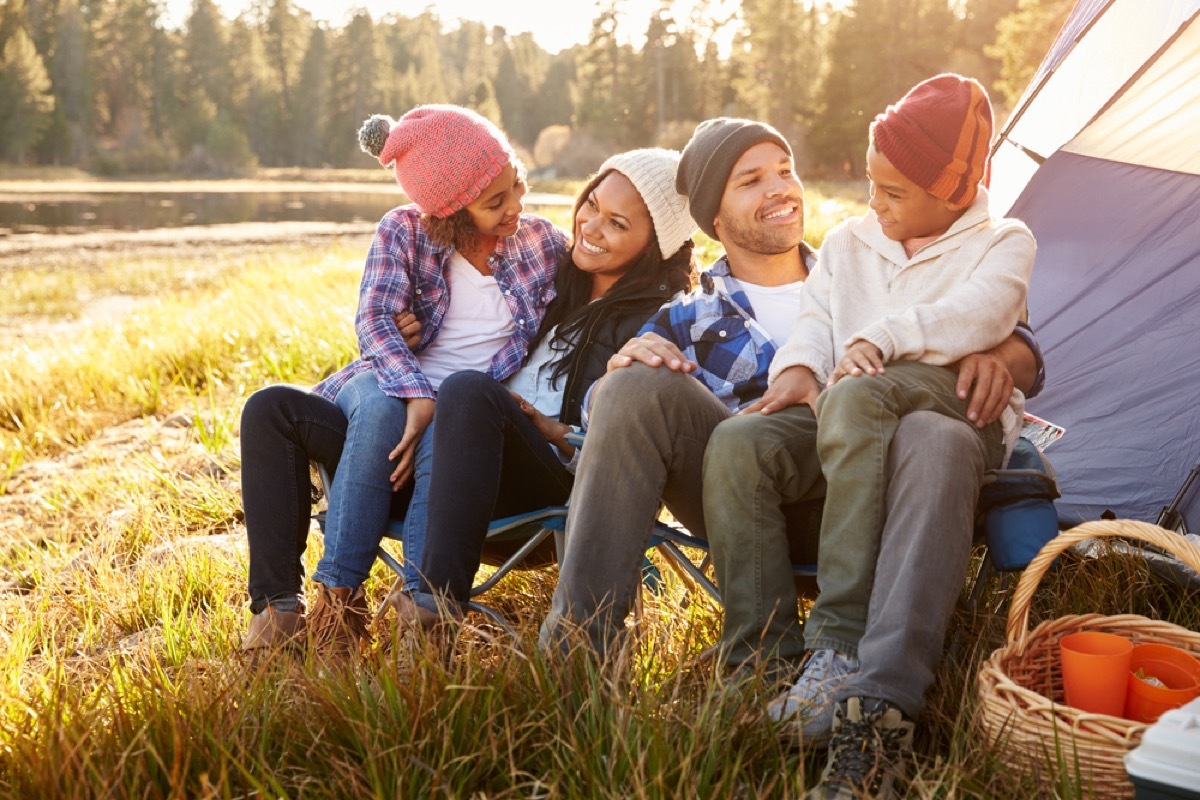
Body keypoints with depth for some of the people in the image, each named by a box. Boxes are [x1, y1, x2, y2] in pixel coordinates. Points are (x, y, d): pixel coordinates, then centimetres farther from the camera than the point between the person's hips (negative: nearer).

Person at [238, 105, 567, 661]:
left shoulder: (542, 244, 9)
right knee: (270, 409, -27)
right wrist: (416, 396, -28)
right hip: (389, 396, 2)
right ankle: (278, 604, -31)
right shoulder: (405, 231, 4)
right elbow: (374, 319, -11)